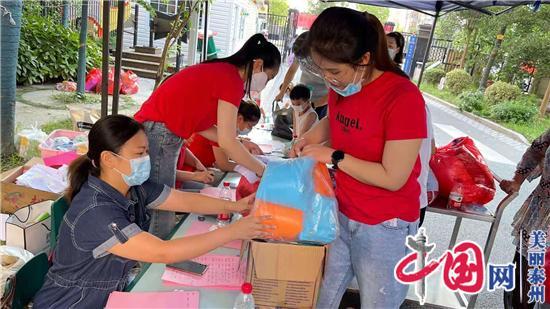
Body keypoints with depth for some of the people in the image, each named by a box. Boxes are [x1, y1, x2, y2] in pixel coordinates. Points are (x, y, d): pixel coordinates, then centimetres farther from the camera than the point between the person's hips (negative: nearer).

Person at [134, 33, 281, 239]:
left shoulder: (220, 71, 13)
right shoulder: (231, 79, -14)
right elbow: (226, 142, -16)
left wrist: (238, 144, 10)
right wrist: (262, 170, -6)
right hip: (158, 135, -10)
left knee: (162, 211, 15)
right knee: (162, 219, -2)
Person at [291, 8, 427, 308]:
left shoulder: (403, 98, -24)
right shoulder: (341, 87, -2)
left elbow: (392, 178, -22)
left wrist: (333, 157, -19)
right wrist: (311, 137, -1)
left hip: (385, 228, -6)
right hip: (340, 215, 7)